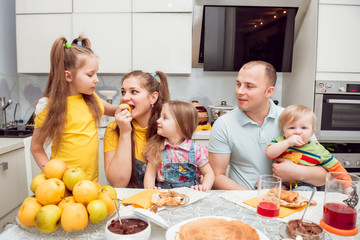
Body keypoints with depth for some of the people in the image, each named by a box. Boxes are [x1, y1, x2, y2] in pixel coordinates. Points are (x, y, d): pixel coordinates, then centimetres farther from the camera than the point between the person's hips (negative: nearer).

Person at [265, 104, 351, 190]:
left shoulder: (317, 149, -3)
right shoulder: (280, 141, -1)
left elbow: (336, 168, 3)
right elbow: (269, 154, -19)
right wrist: (287, 143, -26)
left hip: (304, 185, -1)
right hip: (281, 183, 1)